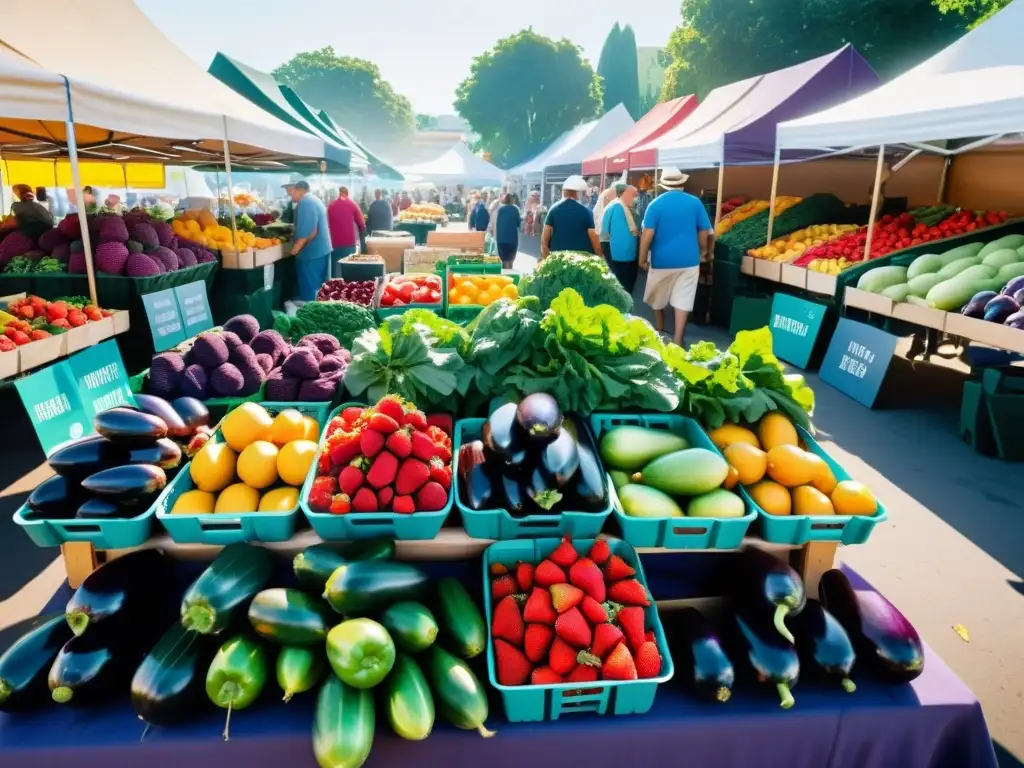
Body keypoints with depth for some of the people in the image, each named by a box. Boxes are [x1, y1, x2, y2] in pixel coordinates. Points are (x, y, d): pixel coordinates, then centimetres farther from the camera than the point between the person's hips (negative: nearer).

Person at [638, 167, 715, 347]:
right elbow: (705, 232, 5)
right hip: (688, 259, 1)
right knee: (683, 300, 2)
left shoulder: (656, 203, -5)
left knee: (658, 298, 19)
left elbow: (648, 234, -11)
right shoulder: (695, 203, 1)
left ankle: (659, 329, 34)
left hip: (662, 259, -1)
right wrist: (702, 252, 21)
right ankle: (677, 339, -2)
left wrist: (642, 258, -3)